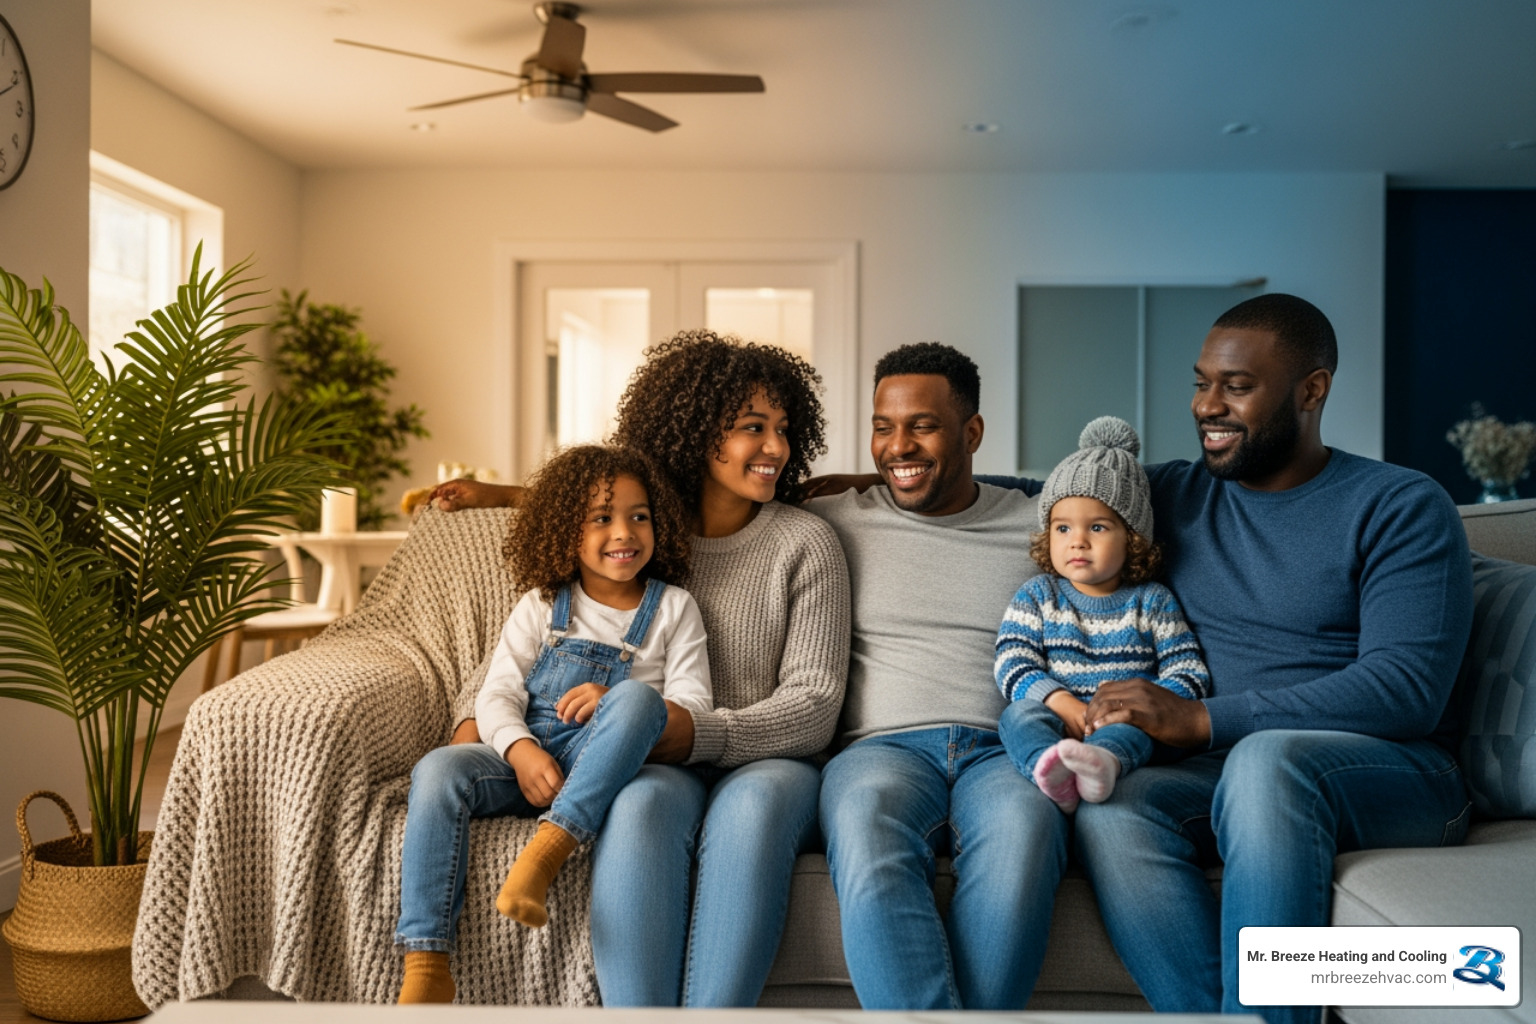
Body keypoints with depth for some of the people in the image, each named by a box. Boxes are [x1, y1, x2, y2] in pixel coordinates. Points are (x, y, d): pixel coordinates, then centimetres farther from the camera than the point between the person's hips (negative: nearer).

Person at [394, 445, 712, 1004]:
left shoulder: (672, 607, 10)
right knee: (438, 769, -26)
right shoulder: (542, 605, 12)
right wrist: (521, 751, -19)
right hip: (529, 761, 2)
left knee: (637, 697, -32)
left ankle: (548, 847, -39)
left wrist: (617, 704, -18)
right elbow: (497, 694, 3)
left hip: (605, 767, -2)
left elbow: (692, 705, 2)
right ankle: (425, 965, -24)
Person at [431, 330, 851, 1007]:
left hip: (766, 759, -1)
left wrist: (695, 733, -20)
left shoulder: (807, 543, 3)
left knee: (752, 806, -37)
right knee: (646, 804, -35)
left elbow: (814, 704, -4)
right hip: (656, 765, 1)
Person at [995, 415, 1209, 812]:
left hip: (1122, 727, 0)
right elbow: (1012, 664, 1)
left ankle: (1104, 761, -65)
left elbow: (1190, 674, 7)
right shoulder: (1037, 595, 13)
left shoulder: (1152, 601, 14)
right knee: (1019, 714, -31)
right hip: (1056, 722, 1)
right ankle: (1047, 765, -61)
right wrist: (1062, 703, -18)